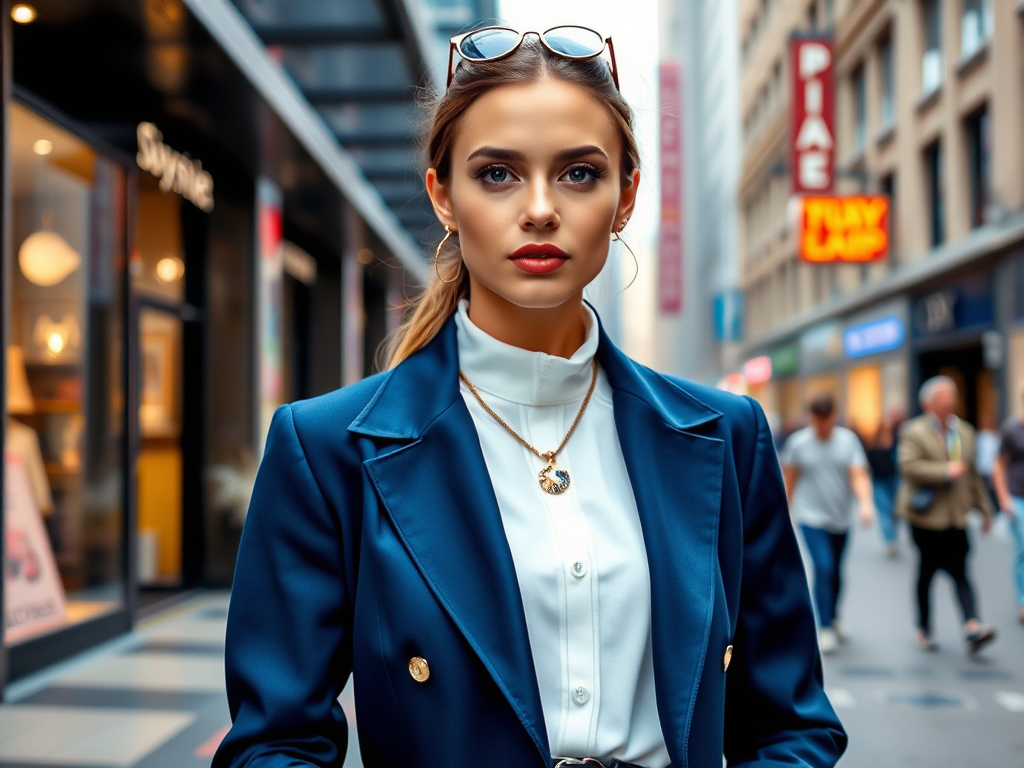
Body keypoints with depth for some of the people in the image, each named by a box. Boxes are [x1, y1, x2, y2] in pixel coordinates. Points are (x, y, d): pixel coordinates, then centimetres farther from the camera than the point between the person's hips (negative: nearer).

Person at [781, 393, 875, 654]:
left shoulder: (848, 440, -4)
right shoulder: (797, 442, -6)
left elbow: (859, 475, -12)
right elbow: (789, 480, 3)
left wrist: (866, 502, -30)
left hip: (841, 518, 3)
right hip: (812, 518, -3)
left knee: (835, 572, 14)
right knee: (823, 568, -15)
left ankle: (834, 617, 37)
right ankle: (825, 629, -9)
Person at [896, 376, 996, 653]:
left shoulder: (964, 431, 14)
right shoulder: (914, 432, -4)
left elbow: (973, 473, 19)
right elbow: (908, 466, -19)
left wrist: (984, 508, 19)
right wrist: (945, 472, -21)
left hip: (955, 516, 4)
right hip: (927, 514, -4)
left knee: (960, 571, -5)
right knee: (928, 569, 4)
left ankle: (972, 626, -17)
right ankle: (924, 629, 16)